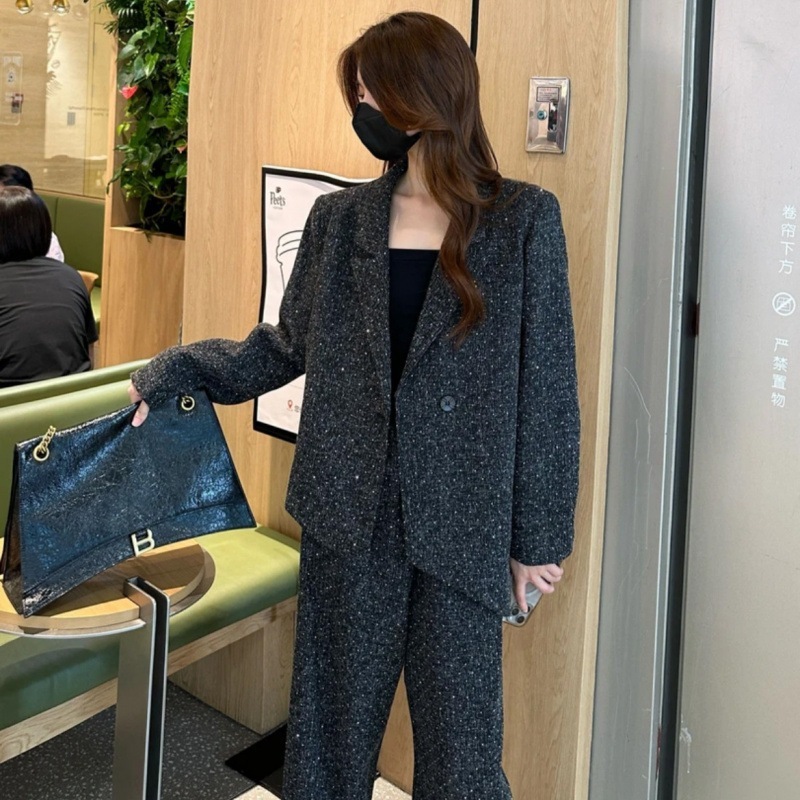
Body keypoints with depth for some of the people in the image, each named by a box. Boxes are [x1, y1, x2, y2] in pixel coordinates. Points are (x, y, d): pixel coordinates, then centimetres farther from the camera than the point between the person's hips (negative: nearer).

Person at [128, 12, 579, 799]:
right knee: (331, 726, 14)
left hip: (460, 527, -2)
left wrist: (538, 534, -2)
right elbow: (289, 347, 13)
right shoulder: (339, 218, 5)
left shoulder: (524, 221, -4)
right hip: (348, 519, 3)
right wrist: (176, 371, 2)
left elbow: (544, 386, -3)